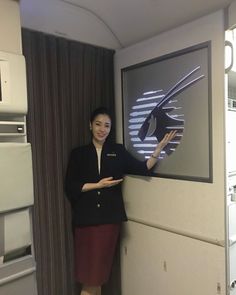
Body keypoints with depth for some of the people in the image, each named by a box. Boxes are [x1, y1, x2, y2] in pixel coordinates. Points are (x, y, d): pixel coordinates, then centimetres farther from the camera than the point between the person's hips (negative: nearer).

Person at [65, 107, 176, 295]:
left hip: (110, 218, 0)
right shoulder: (79, 153, 4)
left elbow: (143, 168, -3)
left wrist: (159, 148, -15)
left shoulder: (118, 151, 6)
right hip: (85, 218, 0)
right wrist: (98, 185, -11)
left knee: (98, 275, 9)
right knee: (88, 275, 6)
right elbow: (70, 187, -2)